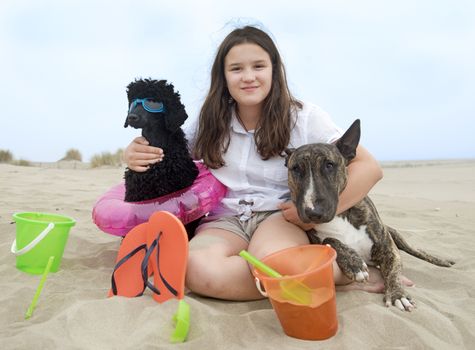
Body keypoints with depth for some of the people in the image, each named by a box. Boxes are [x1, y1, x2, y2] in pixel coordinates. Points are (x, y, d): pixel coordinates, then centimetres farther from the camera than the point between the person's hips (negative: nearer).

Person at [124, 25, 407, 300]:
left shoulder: (304, 117, -3)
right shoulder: (211, 124, 6)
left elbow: (369, 168, -6)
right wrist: (137, 155, -9)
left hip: (280, 215, -3)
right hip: (225, 220, 4)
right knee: (201, 272, -32)